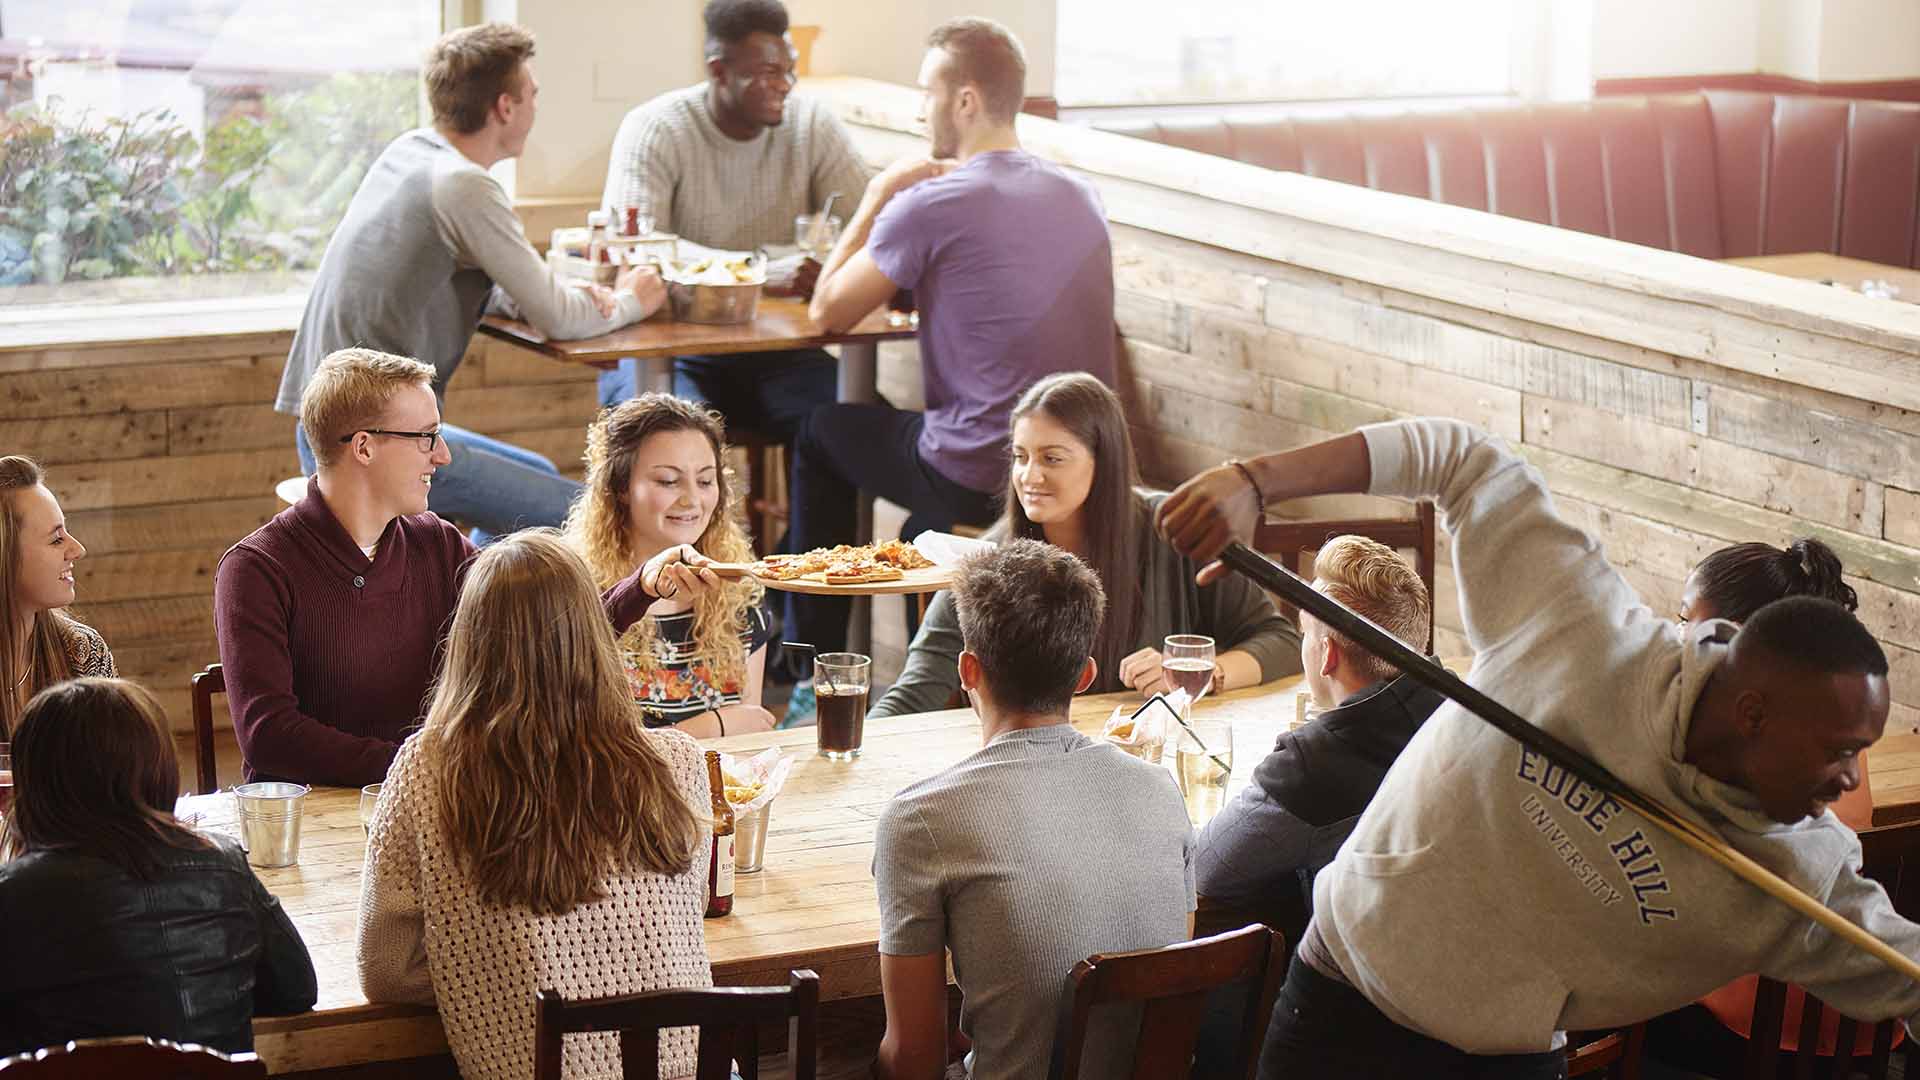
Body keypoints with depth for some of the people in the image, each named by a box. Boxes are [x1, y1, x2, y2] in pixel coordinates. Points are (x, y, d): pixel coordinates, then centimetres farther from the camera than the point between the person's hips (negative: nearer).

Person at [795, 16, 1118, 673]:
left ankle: (813, 649, 29)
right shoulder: (1081, 198, 7)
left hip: (982, 483, -6)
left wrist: (878, 196, 3)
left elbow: (828, 313, -4)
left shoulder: (930, 206, -15)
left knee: (823, 430, 21)